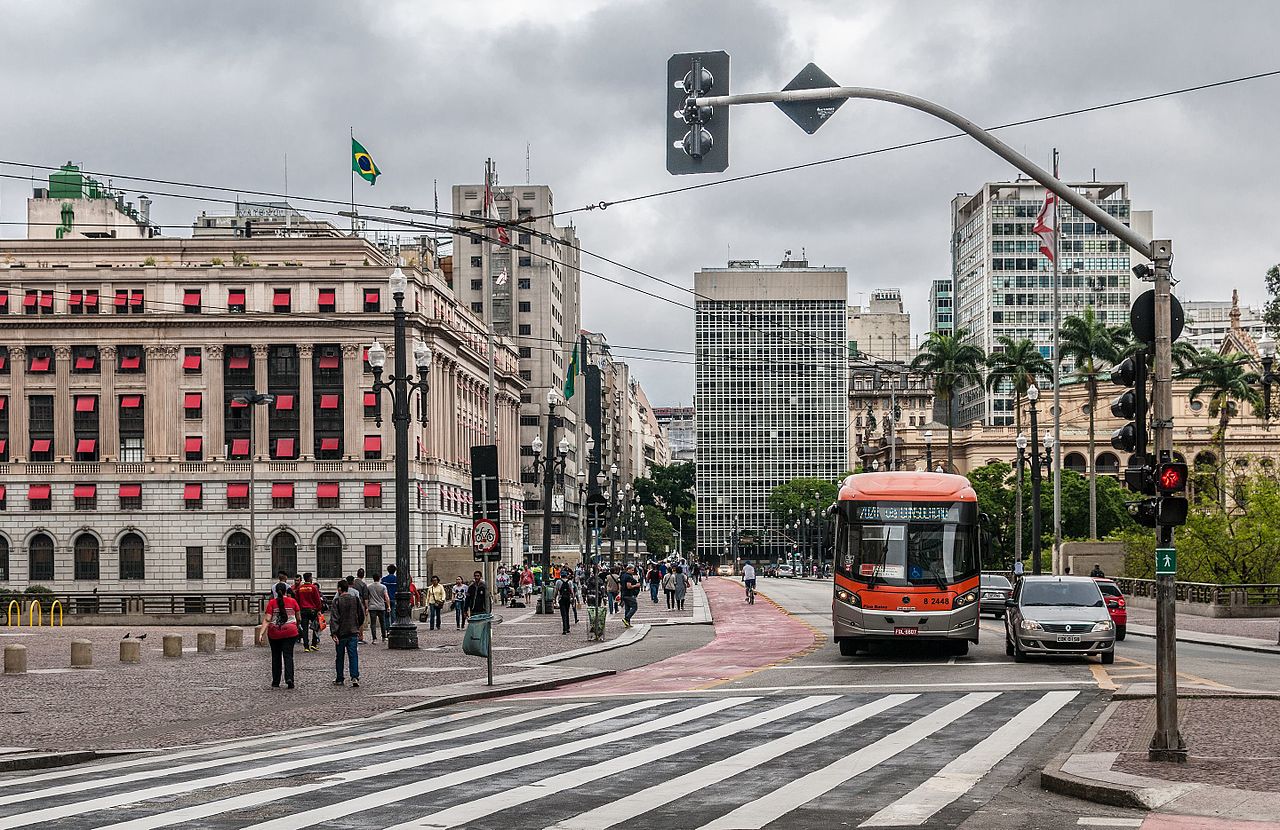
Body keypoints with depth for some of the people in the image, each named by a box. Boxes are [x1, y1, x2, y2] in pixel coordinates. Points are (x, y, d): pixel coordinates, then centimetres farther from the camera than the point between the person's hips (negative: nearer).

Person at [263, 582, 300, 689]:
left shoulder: (272, 603, -4)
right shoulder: (292, 601, -2)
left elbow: (267, 619, -11)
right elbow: (298, 617, 8)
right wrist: (297, 625, 27)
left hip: (274, 633, 0)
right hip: (289, 632, 0)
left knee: (276, 657, 11)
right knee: (288, 655, 0)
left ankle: (275, 683, 15)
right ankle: (289, 678, -20)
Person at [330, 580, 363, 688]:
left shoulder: (337, 601, -8)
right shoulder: (355, 599, 2)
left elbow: (334, 618, -14)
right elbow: (361, 614, 9)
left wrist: (333, 633, -16)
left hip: (341, 632, -2)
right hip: (353, 632, 2)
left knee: (339, 656, 10)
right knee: (353, 655, 1)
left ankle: (340, 679, 18)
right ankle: (355, 677, -14)